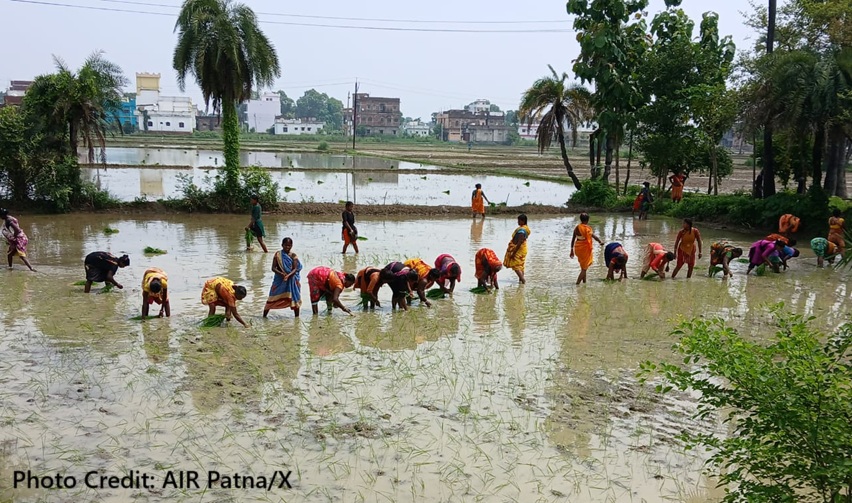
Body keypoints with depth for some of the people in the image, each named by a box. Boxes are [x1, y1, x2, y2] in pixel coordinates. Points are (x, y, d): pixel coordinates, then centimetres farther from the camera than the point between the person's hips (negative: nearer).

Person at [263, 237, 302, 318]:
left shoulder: (293, 255, -4)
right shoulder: (278, 254, -5)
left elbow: (295, 269, -11)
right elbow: (273, 268, -8)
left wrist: (288, 275, -28)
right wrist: (282, 274, -24)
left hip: (291, 280, 1)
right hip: (279, 279, 0)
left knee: (294, 298, 3)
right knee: (273, 297, 1)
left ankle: (297, 316, 15)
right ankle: (264, 315, 11)